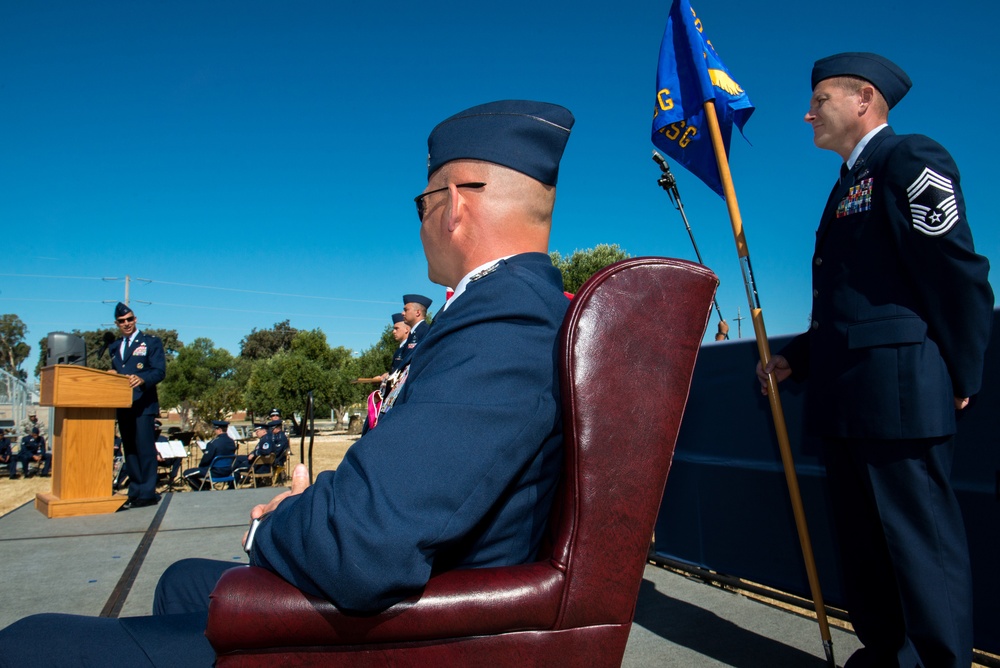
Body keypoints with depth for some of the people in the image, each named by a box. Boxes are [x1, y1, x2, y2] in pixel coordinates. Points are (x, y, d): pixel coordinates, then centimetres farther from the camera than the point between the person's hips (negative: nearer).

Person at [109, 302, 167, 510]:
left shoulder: (151, 342, 2)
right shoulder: (114, 347, 20)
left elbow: (160, 371, -8)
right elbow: (115, 372, 24)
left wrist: (142, 379, -26)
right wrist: (111, 375, 0)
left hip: (143, 404, -6)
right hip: (122, 405, 7)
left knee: (145, 448, -9)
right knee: (129, 450, 10)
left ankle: (148, 493, -7)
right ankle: (135, 492, 16)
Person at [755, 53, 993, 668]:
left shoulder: (910, 159, -7)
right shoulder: (848, 185, 21)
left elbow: (961, 273, -12)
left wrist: (961, 379, -9)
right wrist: (797, 358, 15)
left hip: (898, 391, -10)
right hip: (848, 397, 10)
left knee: (920, 541, -1)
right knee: (863, 540, 16)